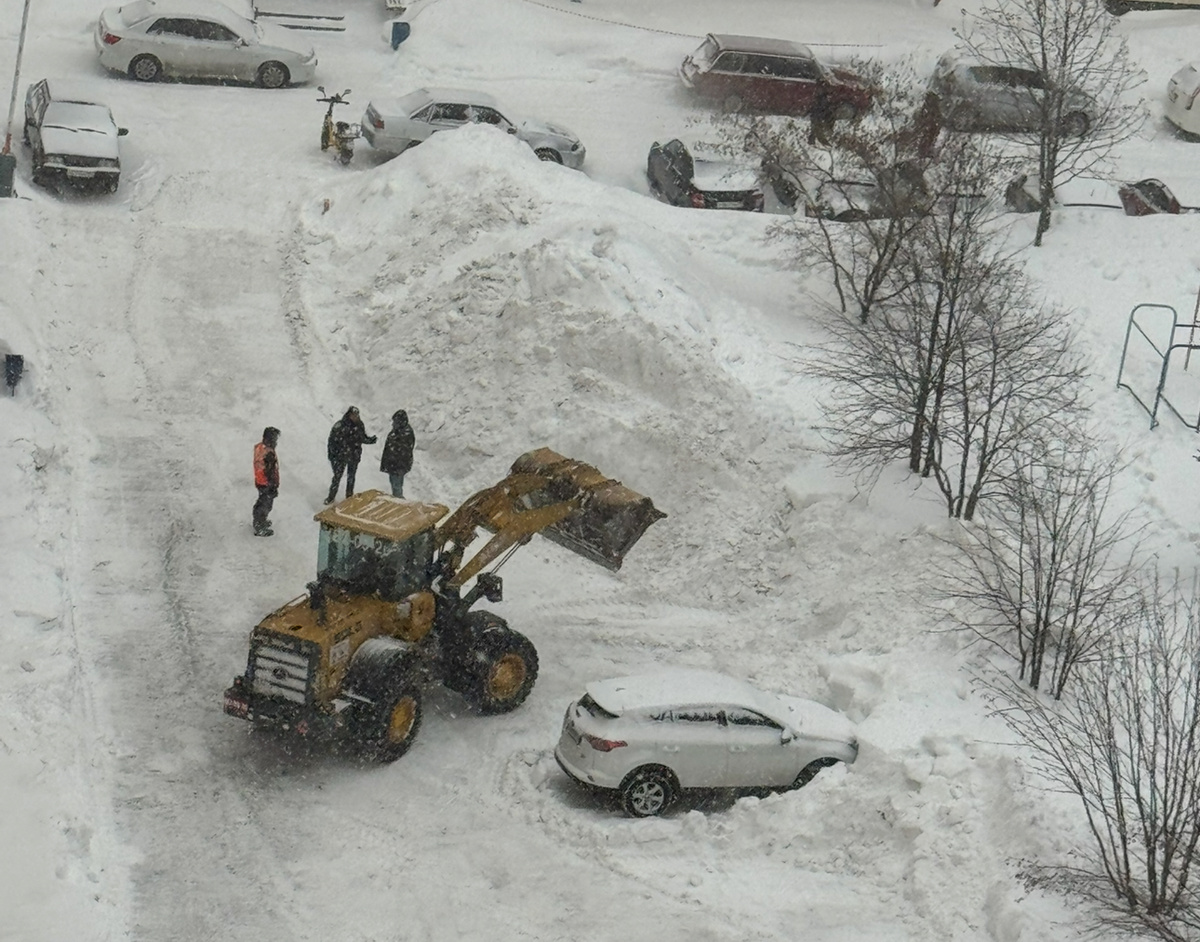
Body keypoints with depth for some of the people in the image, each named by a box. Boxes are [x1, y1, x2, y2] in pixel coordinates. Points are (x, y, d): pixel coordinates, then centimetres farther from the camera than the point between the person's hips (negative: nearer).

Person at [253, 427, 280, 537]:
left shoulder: (258, 447, -5)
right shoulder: (268, 454, -34)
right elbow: (270, 472, -27)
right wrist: (274, 487, -16)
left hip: (259, 481, 9)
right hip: (267, 484, -9)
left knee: (261, 502, 28)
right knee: (265, 505, 9)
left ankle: (258, 521, 48)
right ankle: (260, 529, 24)